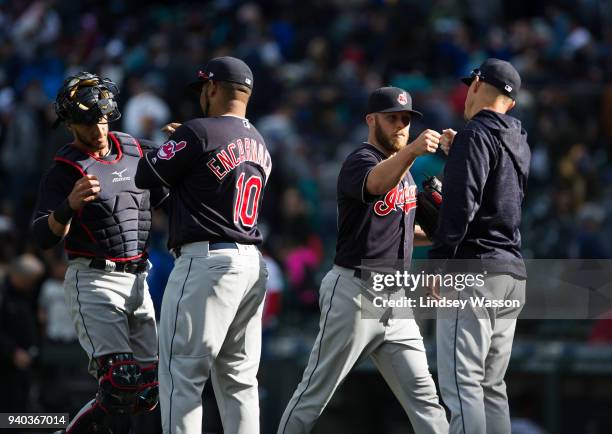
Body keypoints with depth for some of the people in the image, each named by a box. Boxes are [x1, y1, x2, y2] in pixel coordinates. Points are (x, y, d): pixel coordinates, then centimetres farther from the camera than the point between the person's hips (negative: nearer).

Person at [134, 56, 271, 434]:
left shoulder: (198, 132, -8)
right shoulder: (260, 144, 17)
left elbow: (145, 177, -3)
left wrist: (165, 145, 15)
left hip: (207, 261, -8)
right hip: (253, 263, 8)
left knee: (181, 375, -8)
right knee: (239, 379, 10)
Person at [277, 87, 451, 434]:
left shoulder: (404, 169, 17)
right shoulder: (359, 161, -11)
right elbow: (378, 184, -37)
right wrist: (411, 152, -56)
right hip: (355, 292, -8)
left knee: (423, 397, 3)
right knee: (314, 395, -3)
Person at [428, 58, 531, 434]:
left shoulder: (476, 134, -7)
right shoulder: (518, 141, 18)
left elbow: (461, 204, -17)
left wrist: (439, 262, -16)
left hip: (475, 268, -9)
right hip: (512, 273, 9)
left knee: (462, 382, -13)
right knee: (492, 386, 11)